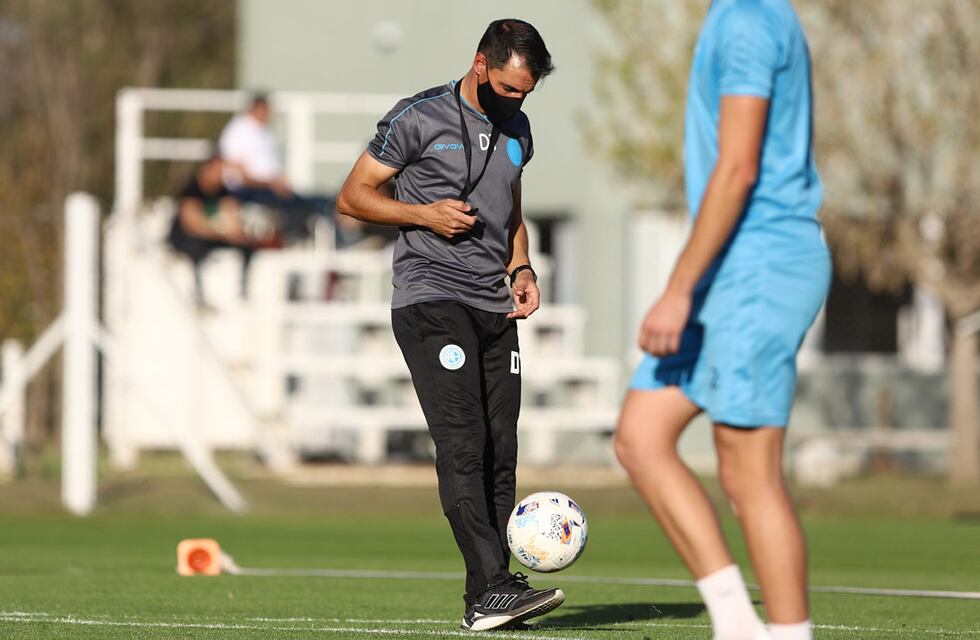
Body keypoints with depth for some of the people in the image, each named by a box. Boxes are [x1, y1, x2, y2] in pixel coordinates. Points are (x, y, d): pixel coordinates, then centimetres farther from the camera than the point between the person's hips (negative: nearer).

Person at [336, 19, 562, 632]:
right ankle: (492, 586, -24)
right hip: (430, 300, -7)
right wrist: (424, 214, -13)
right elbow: (353, 196, 0)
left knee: (499, 454, 1)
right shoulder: (418, 119, -4)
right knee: (463, 444, -17)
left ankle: (488, 602, 3)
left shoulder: (517, 130, 16)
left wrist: (521, 269, 11)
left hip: (495, 309, 7)